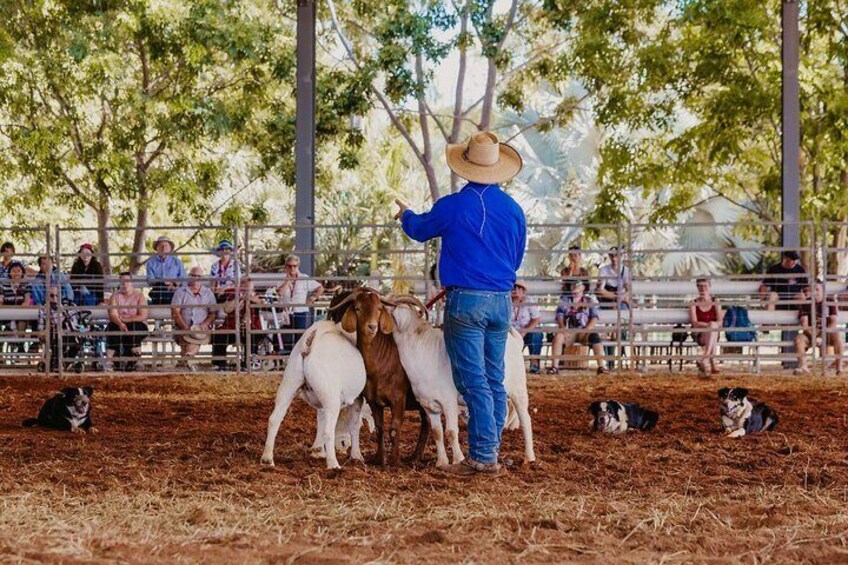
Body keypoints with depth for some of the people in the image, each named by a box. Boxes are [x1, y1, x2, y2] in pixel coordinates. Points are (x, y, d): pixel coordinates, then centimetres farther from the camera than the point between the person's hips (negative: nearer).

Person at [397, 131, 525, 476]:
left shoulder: (453, 206, -9)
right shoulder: (514, 210, 6)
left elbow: (420, 230, 12)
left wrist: (405, 214, 35)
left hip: (466, 301, -5)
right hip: (502, 301, 5)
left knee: (473, 381, -5)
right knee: (495, 380, 11)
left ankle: (482, 456, -9)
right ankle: (491, 451, 14)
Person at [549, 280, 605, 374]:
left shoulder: (589, 301, 14)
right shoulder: (565, 300, 16)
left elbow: (594, 318, 2)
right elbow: (559, 317, 4)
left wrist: (586, 330, -15)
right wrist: (563, 330, -14)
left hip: (584, 332, -1)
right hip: (569, 332, 1)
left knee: (594, 336, -32)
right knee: (558, 336, -31)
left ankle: (601, 366, -37)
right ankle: (555, 366, -34)